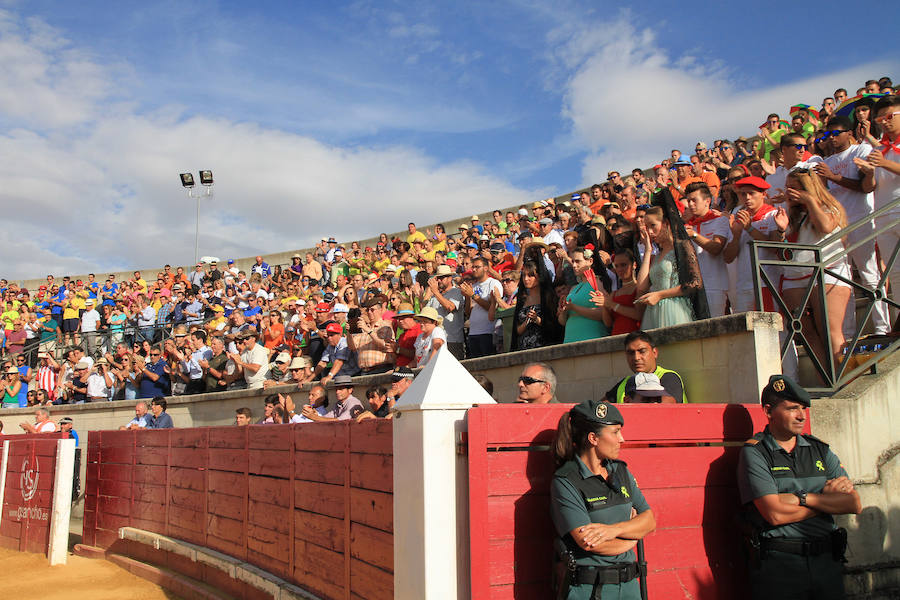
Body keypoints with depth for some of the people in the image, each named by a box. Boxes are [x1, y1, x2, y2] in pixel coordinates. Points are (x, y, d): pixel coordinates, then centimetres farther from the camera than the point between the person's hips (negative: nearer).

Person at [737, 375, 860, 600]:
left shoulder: (820, 449, 10)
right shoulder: (754, 452, -6)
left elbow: (854, 504, 2)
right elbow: (776, 514, -16)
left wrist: (803, 498, -11)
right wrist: (828, 499, -3)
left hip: (827, 561, 5)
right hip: (777, 564, -4)